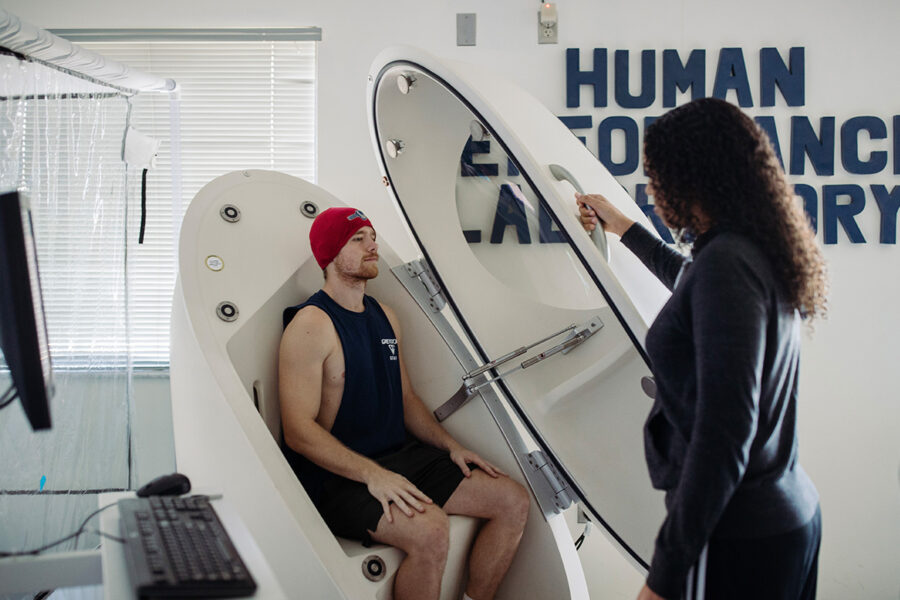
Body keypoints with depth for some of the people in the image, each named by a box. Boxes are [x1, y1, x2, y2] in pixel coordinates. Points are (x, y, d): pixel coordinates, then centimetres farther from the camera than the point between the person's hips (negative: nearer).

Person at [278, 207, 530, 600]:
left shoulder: (385, 317, 13)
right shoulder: (312, 325, -13)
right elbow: (299, 431, -20)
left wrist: (451, 447, 6)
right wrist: (372, 475, -28)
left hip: (401, 457, 8)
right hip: (339, 477, -8)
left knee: (514, 502, -3)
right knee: (429, 531, -33)